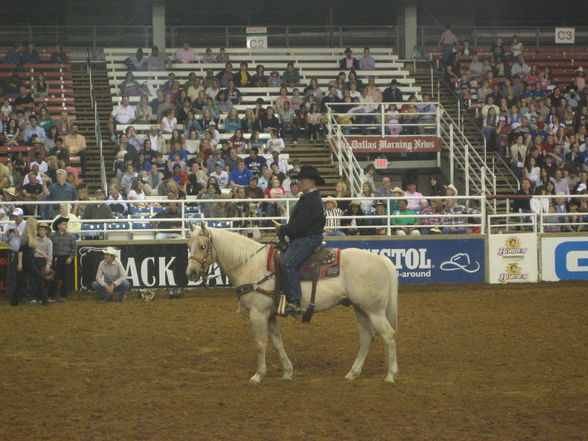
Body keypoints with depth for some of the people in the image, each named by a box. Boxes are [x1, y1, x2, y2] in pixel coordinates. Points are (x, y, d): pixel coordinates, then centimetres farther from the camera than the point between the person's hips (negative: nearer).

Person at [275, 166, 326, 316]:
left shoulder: (310, 201, -17)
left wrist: (282, 230, -8)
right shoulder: (308, 198, 19)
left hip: (307, 240, -12)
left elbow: (299, 226, -21)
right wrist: (283, 229, 11)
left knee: (286, 264, -28)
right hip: (301, 239, 12)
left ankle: (294, 302, -34)